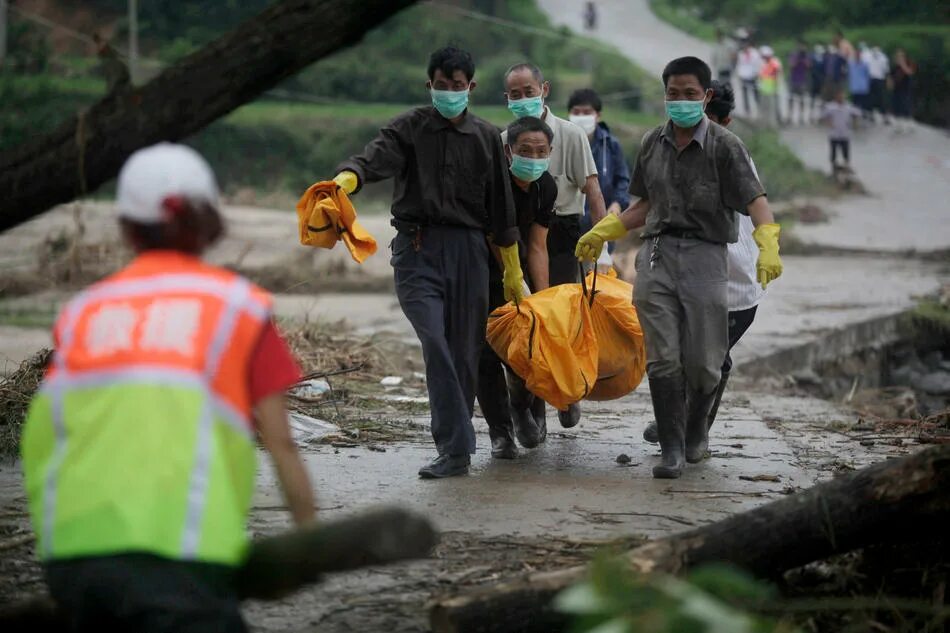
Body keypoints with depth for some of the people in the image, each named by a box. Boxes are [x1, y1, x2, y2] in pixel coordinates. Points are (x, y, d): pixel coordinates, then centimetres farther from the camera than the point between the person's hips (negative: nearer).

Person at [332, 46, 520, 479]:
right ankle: (456, 449, -20)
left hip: (468, 249, 3)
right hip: (417, 248, -3)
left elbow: (501, 211, 16)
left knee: (465, 351, 2)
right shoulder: (410, 129, 4)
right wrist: (344, 179, -39)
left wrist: (512, 272, 17)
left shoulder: (486, 138, 12)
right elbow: (375, 158, -16)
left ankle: (454, 443, 14)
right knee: (435, 342, -18)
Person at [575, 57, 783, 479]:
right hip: (657, 254, 3)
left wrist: (768, 245, -28)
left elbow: (755, 200, -11)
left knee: (703, 362, 1)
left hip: (705, 256, -3)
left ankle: (696, 432, 28)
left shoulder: (724, 146, -3)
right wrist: (604, 232, 17)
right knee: (663, 359, -5)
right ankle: (672, 449, -1)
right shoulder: (653, 144, 12)